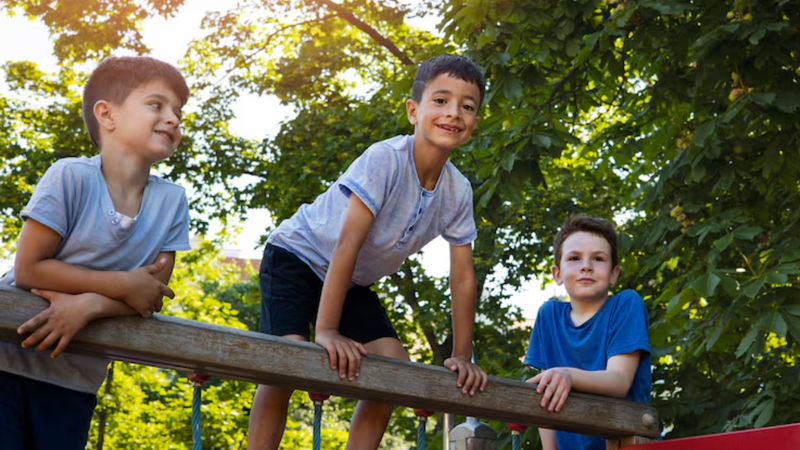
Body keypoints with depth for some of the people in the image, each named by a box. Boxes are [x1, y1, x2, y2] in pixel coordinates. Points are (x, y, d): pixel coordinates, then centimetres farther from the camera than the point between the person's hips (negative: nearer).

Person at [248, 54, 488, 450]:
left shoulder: (458, 193, -12)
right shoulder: (385, 160, -30)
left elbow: (462, 277, -5)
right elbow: (347, 244, -33)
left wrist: (462, 357, -9)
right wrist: (327, 331, -35)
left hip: (353, 282, 7)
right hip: (298, 256, -6)